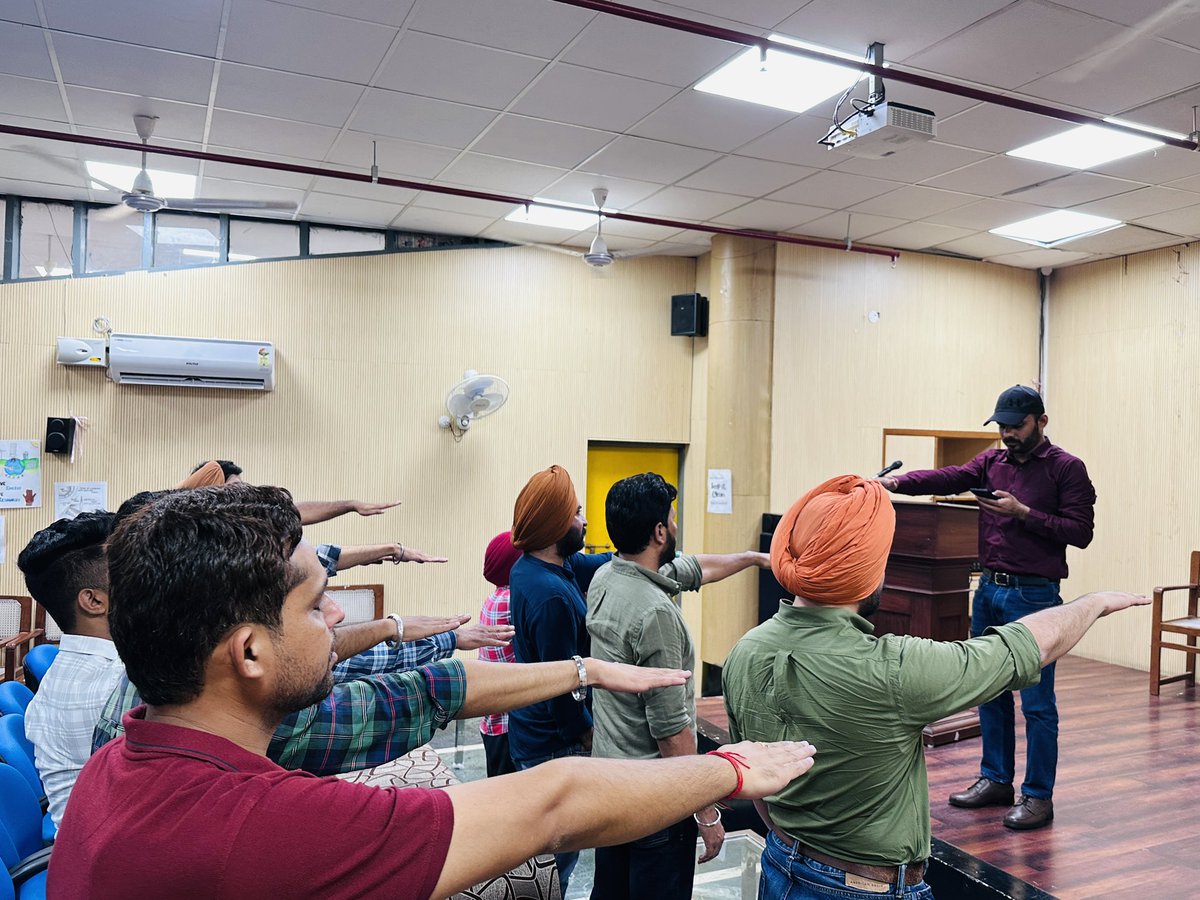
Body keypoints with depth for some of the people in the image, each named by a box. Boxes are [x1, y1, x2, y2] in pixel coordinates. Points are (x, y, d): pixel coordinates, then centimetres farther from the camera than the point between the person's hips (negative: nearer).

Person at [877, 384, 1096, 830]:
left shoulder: (1066, 468, -4)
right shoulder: (992, 462, 11)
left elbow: (1080, 531, -9)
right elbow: (949, 478, -3)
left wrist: (1023, 513, -17)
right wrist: (898, 481, -18)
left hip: (1033, 596, -6)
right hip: (988, 589, 6)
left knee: (1036, 702, 1)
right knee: (990, 695, 14)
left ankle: (1039, 797, 13)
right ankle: (996, 781, 27)